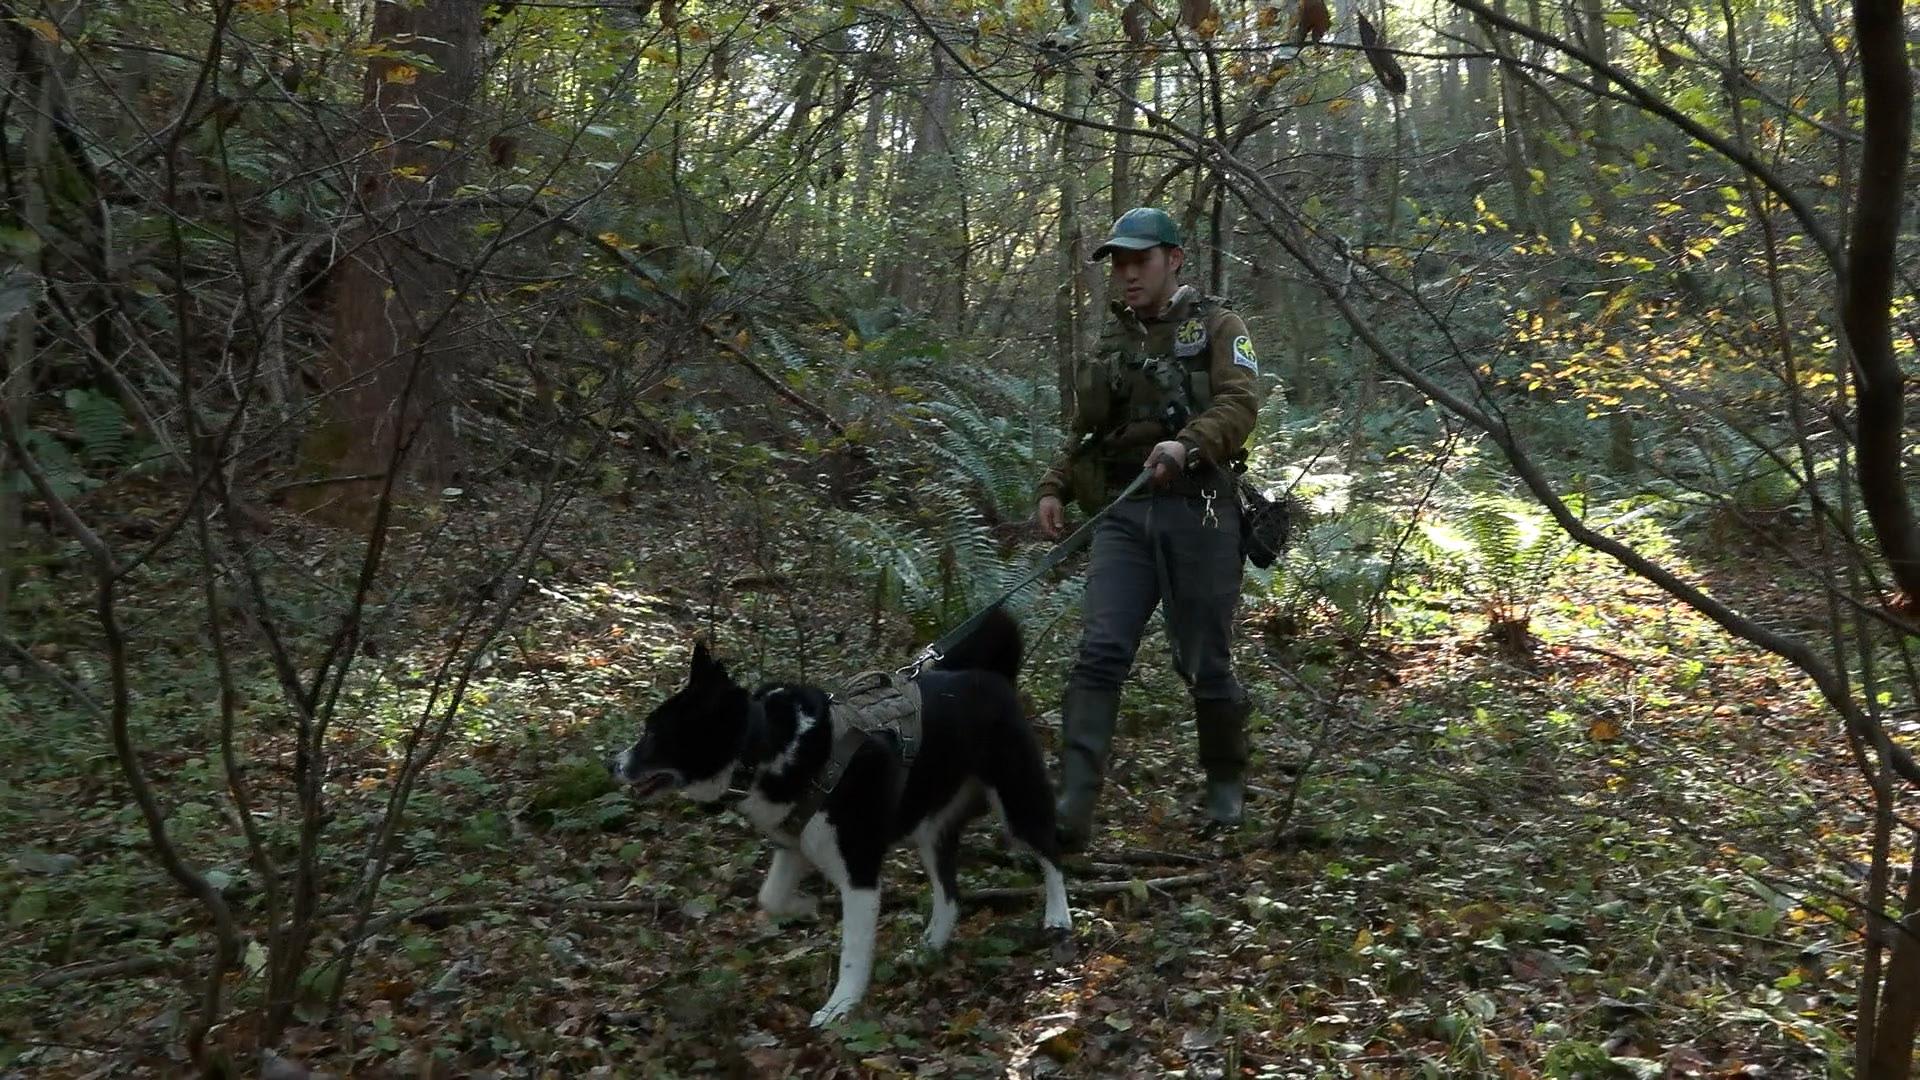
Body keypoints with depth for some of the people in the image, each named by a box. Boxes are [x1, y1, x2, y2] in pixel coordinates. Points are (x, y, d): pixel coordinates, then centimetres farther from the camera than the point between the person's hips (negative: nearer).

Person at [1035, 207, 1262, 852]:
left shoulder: (1217, 327, 6)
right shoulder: (1111, 341, 21)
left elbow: (1240, 403, -10)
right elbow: (1083, 429, 25)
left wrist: (1188, 443, -28)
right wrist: (1054, 487, 10)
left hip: (1197, 511, -3)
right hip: (1122, 513, 4)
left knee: (1204, 661, 4)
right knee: (1099, 654, -11)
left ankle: (1227, 781, 29)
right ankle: (1071, 809, -17)